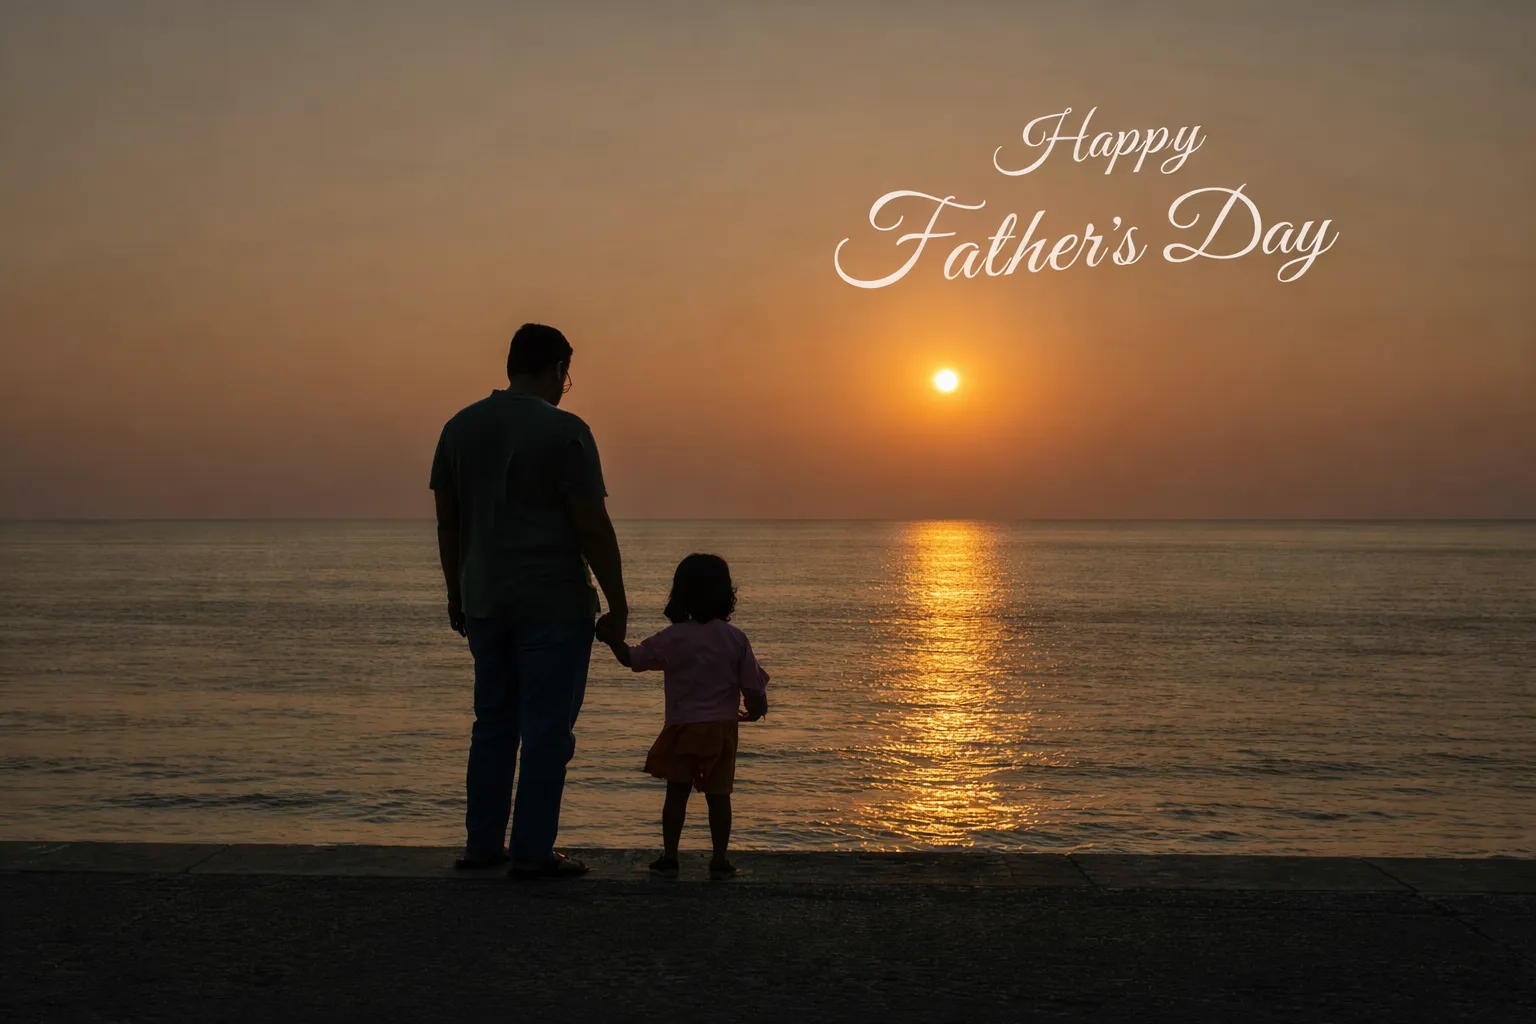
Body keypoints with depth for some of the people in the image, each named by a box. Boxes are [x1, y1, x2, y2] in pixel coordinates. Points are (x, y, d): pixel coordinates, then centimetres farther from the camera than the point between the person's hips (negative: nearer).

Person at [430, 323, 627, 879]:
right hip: (555, 603, -6)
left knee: (494, 721, 14)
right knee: (547, 728, 0)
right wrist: (617, 603, -6)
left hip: (483, 603, 6)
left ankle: (482, 844, 18)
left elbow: (447, 522, 14)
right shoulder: (564, 431, -10)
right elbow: (593, 527, -13)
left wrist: (456, 594, 22)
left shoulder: (460, 426, 9)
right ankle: (532, 852, 2)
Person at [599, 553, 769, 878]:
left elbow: (632, 658, -3)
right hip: (723, 729, 1)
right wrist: (754, 711, 19)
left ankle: (670, 856, 9)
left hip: (683, 728, -1)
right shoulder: (736, 639, -1)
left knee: (677, 793, 7)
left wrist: (613, 640, 11)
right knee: (718, 795, 6)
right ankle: (720, 859, 8)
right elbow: (753, 686, 1)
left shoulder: (673, 638, -6)